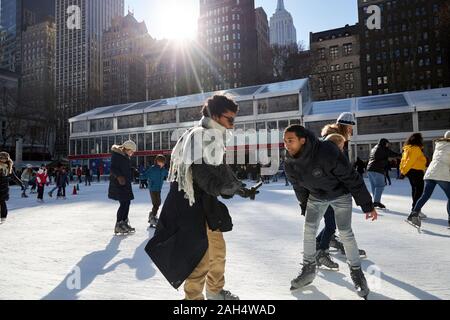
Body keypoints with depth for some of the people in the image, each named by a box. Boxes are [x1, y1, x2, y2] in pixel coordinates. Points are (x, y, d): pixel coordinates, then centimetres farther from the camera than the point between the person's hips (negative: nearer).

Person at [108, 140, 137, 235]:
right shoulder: (116, 154, -11)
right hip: (118, 182, -9)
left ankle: (124, 223, 23)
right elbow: (113, 168, -19)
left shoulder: (127, 156, 16)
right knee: (124, 203, -10)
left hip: (126, 182, 9)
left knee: (127, 202, 11)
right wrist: (119, 176, -31)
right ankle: (118, 226, -2)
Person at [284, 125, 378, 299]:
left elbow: (352, 178, -27)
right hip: (315, 196, 5)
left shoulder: (327, 152, -37)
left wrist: (367, 205, -21)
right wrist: (305, 207, 12)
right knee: (309, 230, 1)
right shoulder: (290, 163, -19)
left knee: (345, 232, -7)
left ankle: (356, 272, 16)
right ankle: (309, 269, 20)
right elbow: (299, 187, 1)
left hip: (340, 194, -4)